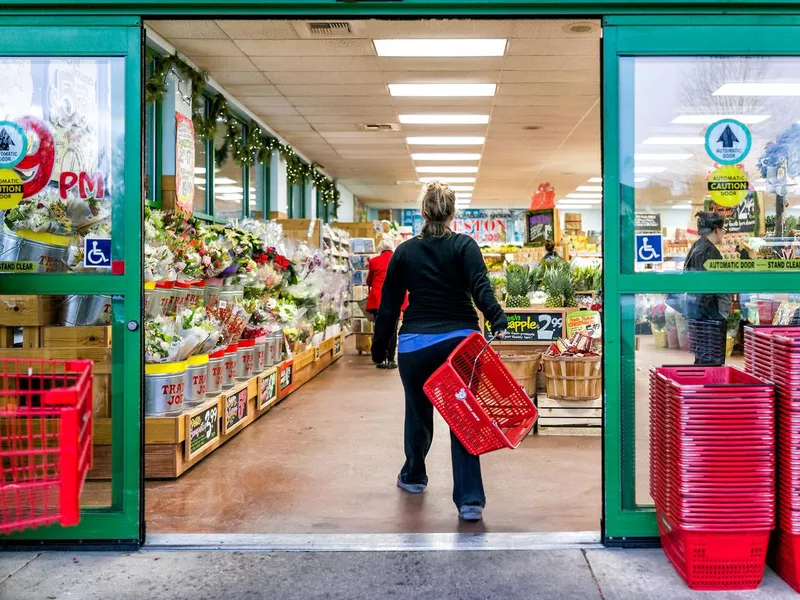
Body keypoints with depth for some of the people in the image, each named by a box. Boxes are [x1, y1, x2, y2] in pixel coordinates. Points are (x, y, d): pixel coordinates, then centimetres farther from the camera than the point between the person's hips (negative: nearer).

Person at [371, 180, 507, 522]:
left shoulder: (404, 252, 4)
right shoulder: (464, 246, -1)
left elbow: (389, 305, 6)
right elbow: (481, 288, -18)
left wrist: (379, 349, 13)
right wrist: (498, 322, -26)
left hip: (417, 344, 1)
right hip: (460, 341, -1)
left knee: (418, 412, 21)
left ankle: (413, 477, 41)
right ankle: (470, 501, -2)